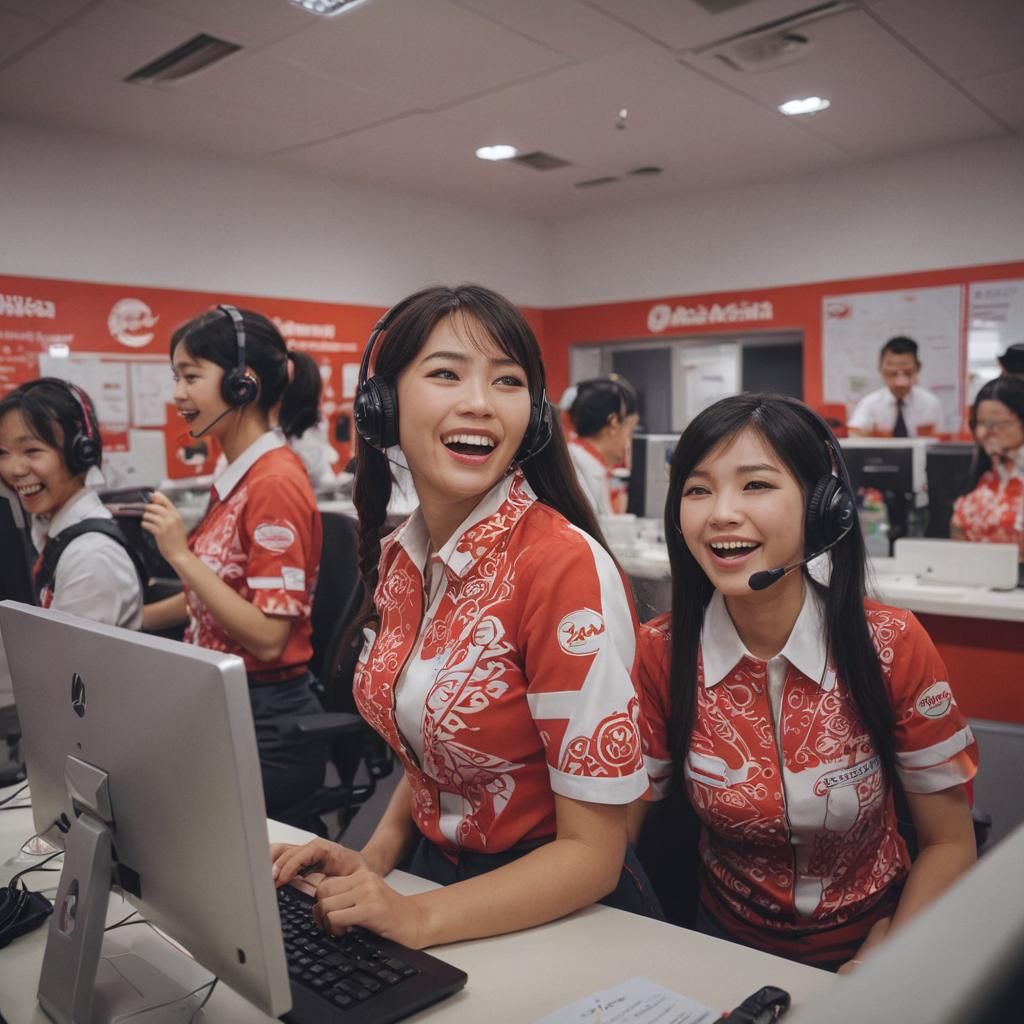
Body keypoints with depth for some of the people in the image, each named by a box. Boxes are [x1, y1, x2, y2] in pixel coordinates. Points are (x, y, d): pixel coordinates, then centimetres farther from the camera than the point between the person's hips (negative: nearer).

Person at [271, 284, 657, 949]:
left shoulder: (567, 566, -23)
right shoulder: (398, 558, -1)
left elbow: (592, 852, -18)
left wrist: (416, 919, -25)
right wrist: (375, 859, -3)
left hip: (552, 918, -4)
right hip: (431, 868, 5)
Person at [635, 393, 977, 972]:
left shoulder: (893, 647, -14)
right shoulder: (659, 655, -12)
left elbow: (950, 846, -4)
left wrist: (875, 970, -14)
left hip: (874, 942, 0)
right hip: (729, 941, 0)